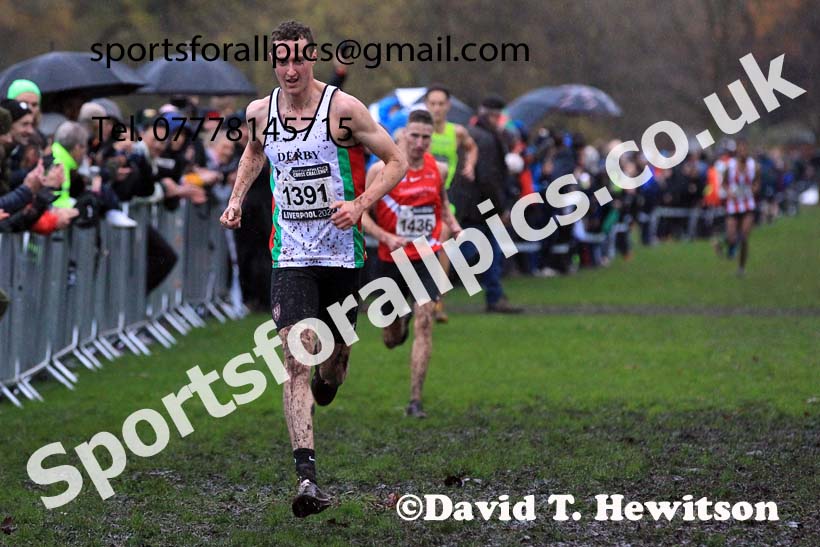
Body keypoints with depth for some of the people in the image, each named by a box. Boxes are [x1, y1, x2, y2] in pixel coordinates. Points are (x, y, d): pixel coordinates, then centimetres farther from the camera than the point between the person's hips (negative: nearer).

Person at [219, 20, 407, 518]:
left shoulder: (343, 108, -10)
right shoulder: (260, 113, 3)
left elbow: (397, 161, -5)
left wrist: (360, 205, -18)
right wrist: (237, 200, 13)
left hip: (343, 251, -1)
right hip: (291, 255, 1)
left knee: (337, 347, 14)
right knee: (296, 358, -13)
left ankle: (328, 382, 55)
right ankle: (307, 477, -20)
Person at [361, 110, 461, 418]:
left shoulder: (438, 170, 3)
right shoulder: (382, 170, -10)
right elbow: (361, 212, -9)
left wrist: (453, 226, 5)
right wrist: (387, 237, -23)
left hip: (427, 257, 1)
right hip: (392, 259, -1)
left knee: (424, 324, -14)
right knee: (391, 340, 11)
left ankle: (415, 401, -10)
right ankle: (399, 321, 52)